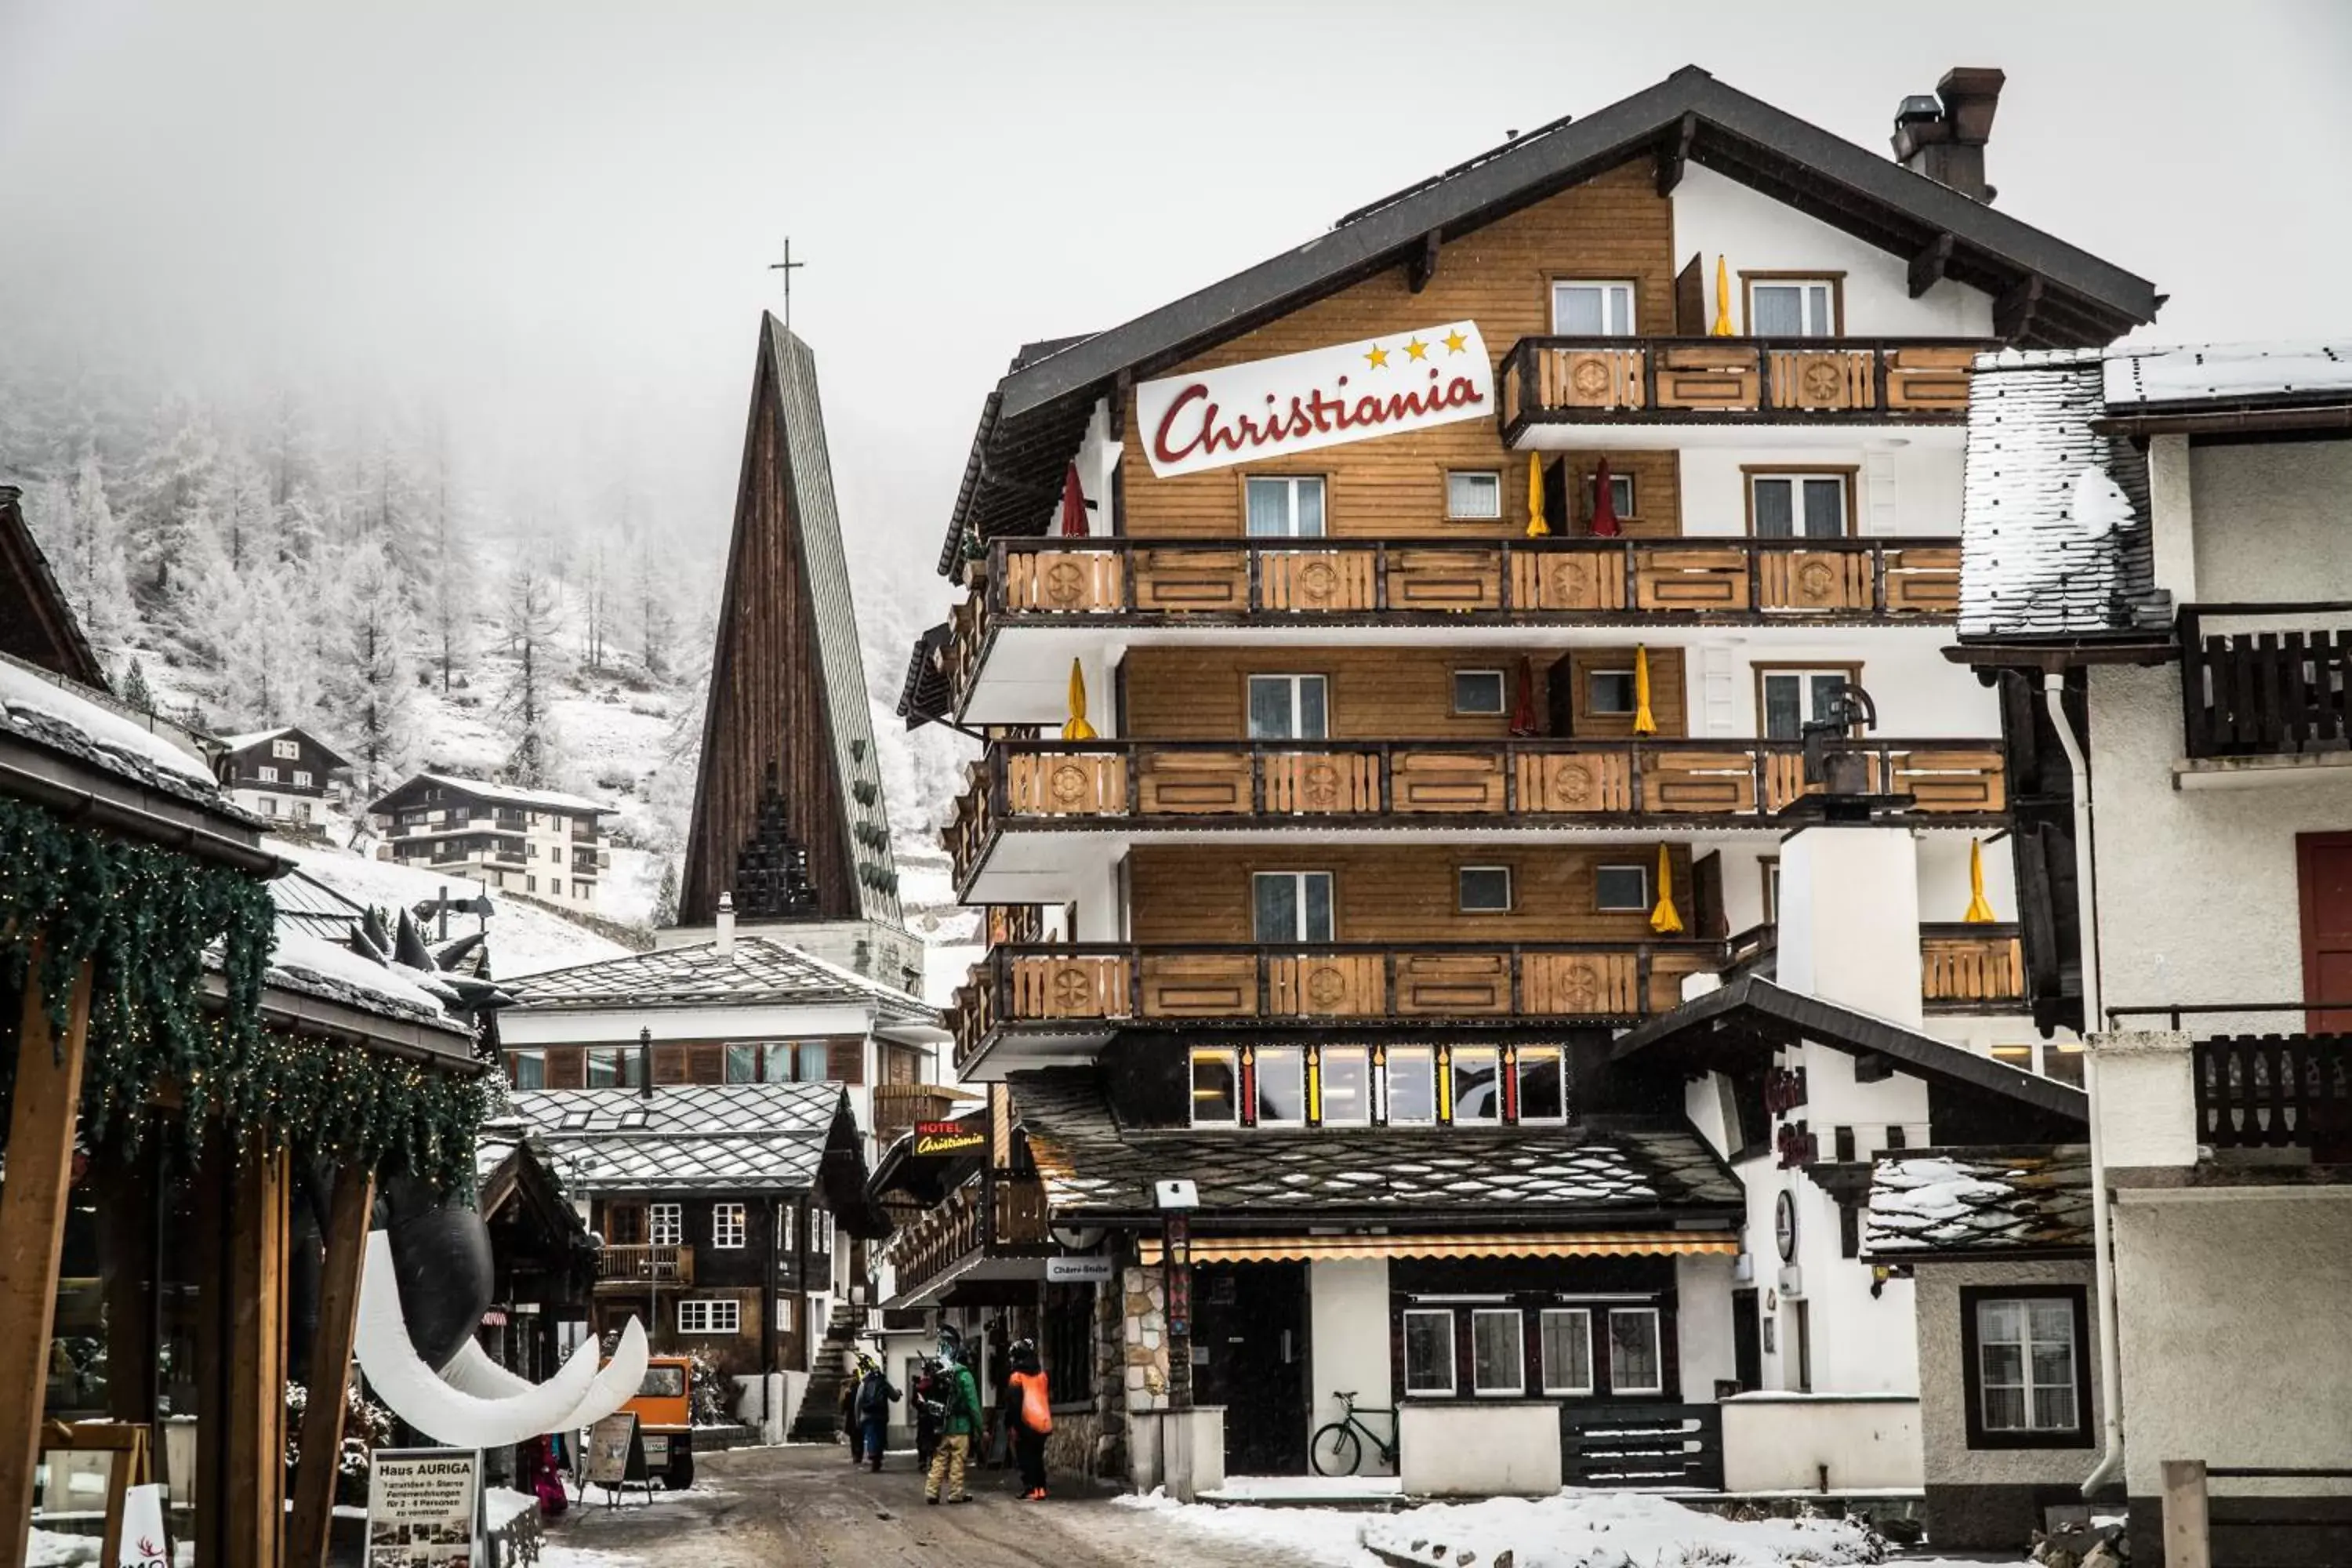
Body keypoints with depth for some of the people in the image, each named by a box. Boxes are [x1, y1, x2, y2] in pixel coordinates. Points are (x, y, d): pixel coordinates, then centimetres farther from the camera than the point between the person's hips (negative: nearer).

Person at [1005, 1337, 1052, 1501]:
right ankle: (1041, 1489, 12)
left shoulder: (1017, 1377, -7)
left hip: (1026, 1424, -6)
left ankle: (1031, 1489, -8)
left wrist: (1010, 1423, -1)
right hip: (1043, 1423, 6)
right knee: (1038, 1457, 15)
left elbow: (1013, 1403, -8)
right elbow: (1049, 1398, 18)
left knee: (1026, 1458, 0)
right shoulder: (1042, 1375, 10)